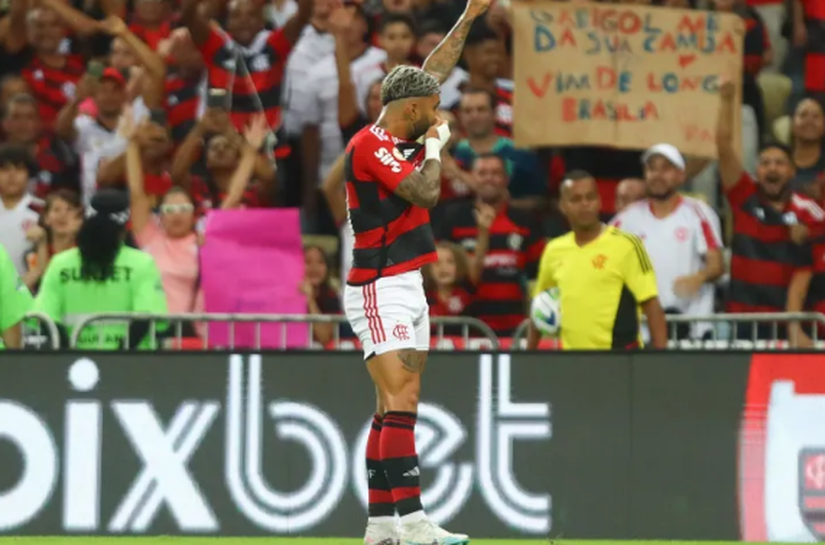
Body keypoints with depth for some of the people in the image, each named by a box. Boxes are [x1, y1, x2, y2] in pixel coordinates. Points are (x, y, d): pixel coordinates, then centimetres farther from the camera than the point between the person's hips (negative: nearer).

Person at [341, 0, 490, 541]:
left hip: (406, 291, 10)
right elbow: (426, 192, -23)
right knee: (401, 405, -16)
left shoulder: (397, 137, 13)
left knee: (394, 410, 7)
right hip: (381, 290, -10)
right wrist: (436, 143, -6)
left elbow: (434, 73, 25)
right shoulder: (370, 144, -14)